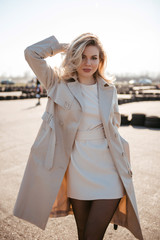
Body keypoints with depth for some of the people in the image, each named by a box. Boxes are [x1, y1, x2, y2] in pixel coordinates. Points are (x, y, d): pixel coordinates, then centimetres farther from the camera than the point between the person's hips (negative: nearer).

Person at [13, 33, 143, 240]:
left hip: (107, 170, 1)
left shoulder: (109, 90, 7)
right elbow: (31, 53, -6)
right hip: (77, 170, 0)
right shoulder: (60, 85, 1)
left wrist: (124, 167, 15)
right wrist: (60, 46, 7)